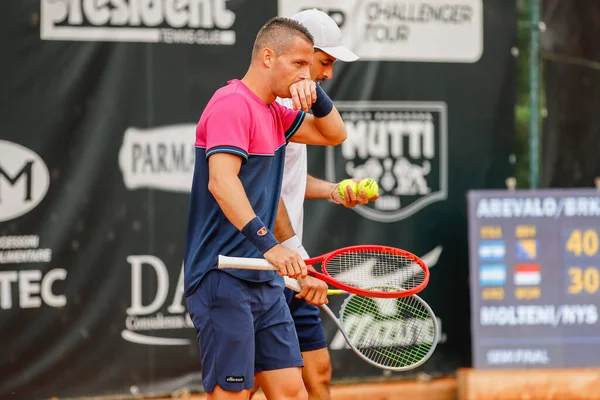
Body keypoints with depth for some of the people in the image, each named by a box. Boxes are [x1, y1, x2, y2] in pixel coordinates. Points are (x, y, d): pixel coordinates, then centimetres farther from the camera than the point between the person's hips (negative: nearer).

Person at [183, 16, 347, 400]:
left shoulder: (274, 111, 16)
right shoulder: (232, 103, -13)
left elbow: (334, 134, 26)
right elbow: (221, 181, -26)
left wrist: (316, 95, 5)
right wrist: (268, 243, -35)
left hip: (264, 280, 9)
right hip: (223, 278, -9)